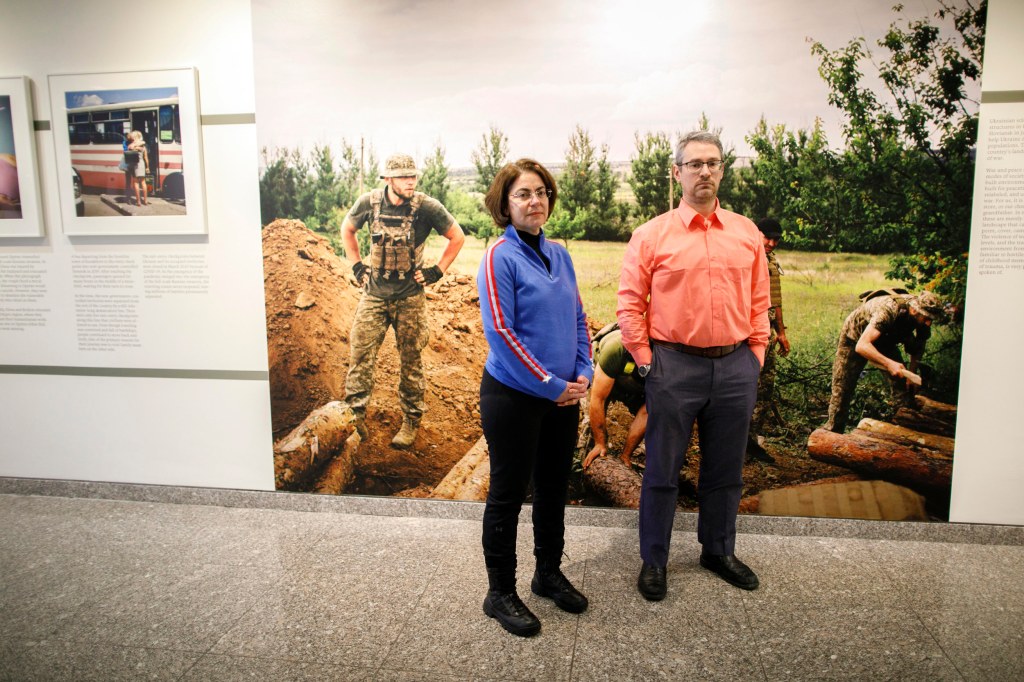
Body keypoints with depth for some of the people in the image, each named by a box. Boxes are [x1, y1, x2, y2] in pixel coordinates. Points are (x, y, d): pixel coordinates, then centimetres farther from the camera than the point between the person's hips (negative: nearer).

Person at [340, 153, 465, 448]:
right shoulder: (368, 202, -4)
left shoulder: (427, 207, -12)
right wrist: (357, 266, 8)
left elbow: (457, 237, 1)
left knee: (411, 360, 5)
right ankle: (356, 412, 10)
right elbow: (347, 229, 15)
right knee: (360, 351, -3)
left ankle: (411, 421, 18)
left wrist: (437, 271, -3)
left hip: (410, 297, -2)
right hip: (374, 294, 2)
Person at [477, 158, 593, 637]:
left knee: (554, 487, 17)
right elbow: (501, 332, -18)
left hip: (564, 395, 7)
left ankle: (549, 573, 37)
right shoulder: (500, 257, -13)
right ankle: (500, 594, 22)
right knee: (508, 493, 6)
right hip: (514, 395, -6)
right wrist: (551, 385, -16)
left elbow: (578, 318, 11)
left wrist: (583, 373, -2)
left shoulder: (559, 255, 7)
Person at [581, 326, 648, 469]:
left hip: (636, 387, 1)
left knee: (649, 410, -17)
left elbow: (645, 413, -27)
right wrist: (600, 444, -27)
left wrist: (625, 455, -26)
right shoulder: (617, 348, -44)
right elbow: (597, 399, -34)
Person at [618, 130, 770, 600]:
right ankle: (653, 561, 23)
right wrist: (646, 361, -5)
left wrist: (755, 357, 6)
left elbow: (759, 302, 11)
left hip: (735, 367, 4)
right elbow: (630, 304, -2)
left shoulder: (747, 234, 7)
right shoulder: (652, 235, -2)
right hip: (674, 366, -3)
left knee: (725, 469, 16)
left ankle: (719, 552, 36)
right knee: (662, 470, 7)